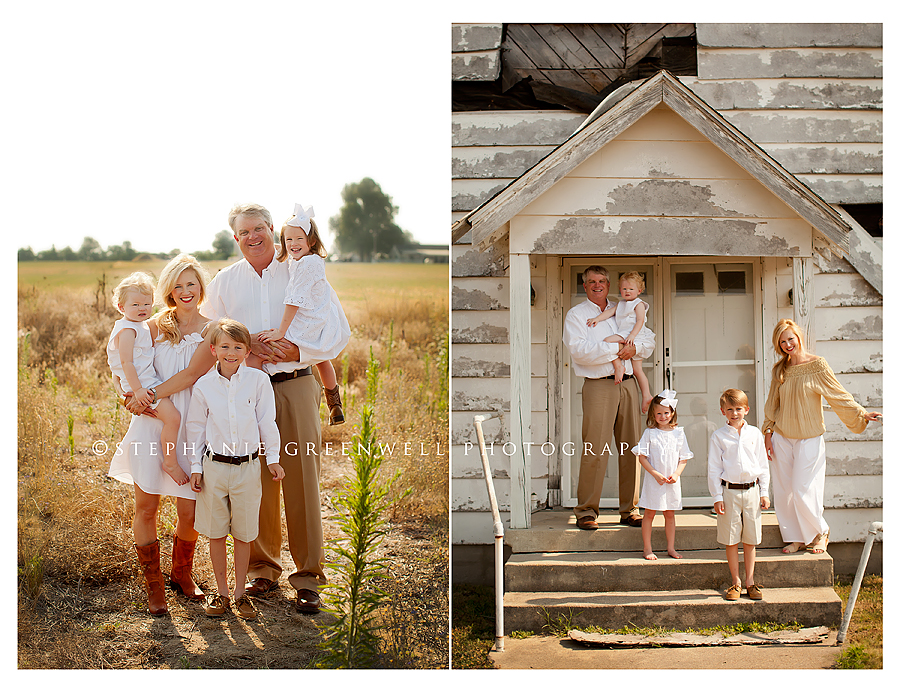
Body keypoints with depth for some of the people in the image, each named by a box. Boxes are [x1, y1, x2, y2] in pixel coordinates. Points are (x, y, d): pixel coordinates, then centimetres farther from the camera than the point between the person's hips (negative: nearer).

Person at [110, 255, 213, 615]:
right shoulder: (156, 325, 5)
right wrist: (131, 396, -14)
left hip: (190, 426, 0)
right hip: (151, 425, 0)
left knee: (189, 511, 1)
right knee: (146, 507, -1)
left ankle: (182, 573, 27)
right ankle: (153, 584, 13)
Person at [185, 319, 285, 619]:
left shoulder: (258, 381, -4)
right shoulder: (203, 385, -2)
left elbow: (267, 421, 3)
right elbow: (196, 427, 7)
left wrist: (272, 458, 6)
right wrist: (196, 466, 7)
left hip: (248, 467, -1)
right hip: (214, 466, 1)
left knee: (243, 533, 7)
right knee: (216, 533, 8)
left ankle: (240, 592, 20)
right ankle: (221, 592, 21)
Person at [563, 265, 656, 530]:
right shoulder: (576, 315, 5)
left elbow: (649, 341, 20)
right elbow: (579, 350, -11)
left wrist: (635, 348, -2)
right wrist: (616, 349, -13)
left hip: (627, 384, 5)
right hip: (598, 386, -5)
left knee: (631, 449, 4)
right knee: (595, 451, -9)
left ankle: (629, 510, 12)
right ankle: (586, 512, -2)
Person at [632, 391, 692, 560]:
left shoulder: (678, 433, 4)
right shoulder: (649, 433, -3)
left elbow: (684, 458, 8)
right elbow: (642, 457, -5)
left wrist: (676, 474, -8)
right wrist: (655, 474, -14)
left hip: (672, 482, 2)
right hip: (653, 481, -2)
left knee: (670, 514, 10)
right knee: (649, 514, 2)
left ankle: (670, 547, 20)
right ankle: (647, 549, 10)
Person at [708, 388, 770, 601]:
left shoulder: (754, 434, 6)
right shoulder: (718, 436, 0)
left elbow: (763, 465, 11)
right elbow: (713, 468, 1)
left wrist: (764, 493, 7)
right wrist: (717, 497, -4)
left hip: (751, 490, 2)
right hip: (729, 492, -2)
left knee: (750, 540, 7)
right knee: (731, 541, 3)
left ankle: (750, 581, 17)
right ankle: (735, 582, 13)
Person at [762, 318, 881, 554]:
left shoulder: (817, 365, -6)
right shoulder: (779, 369, 6)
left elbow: (838, 395, -2)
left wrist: (861, 414, -8)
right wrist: (768, 433, 9)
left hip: (809, 438, -4)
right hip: (782, 437, 4)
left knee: (802, 491, -7)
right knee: (783, 491, 4)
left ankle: (819, 534, 15)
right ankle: (795, 538, 18)